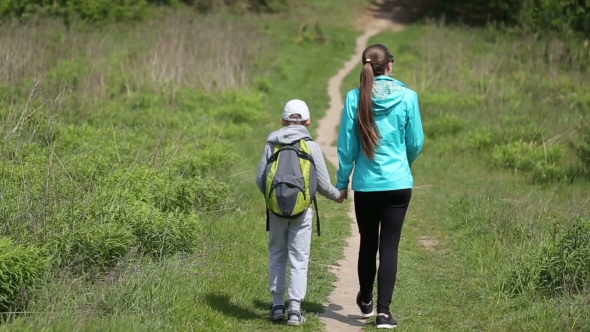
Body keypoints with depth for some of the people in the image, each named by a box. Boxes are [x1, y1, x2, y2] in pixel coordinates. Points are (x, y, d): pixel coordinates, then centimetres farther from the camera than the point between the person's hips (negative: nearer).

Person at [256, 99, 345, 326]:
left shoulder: (272, 144, 2)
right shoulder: (311, 146, -4)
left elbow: (260, 179, 5)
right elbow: (322, 184, -1)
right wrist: (337, 196, 19)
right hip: (302, 211, -2)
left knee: (277, 256, 16)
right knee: (299, 260, 3)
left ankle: (277, 306, 16)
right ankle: (295, 309, -1)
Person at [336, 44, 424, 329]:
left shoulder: (355, 98, -6)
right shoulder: (407, 97, -7)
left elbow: (346, 145, -2)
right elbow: (416, 142, 2)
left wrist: (342, 182, 10)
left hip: (366, 185, 1)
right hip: (398, 184, -1)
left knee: (368, 243, 17)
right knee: (389, 246, 2)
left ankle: (366, 302, 34)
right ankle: (384, 311, -3)